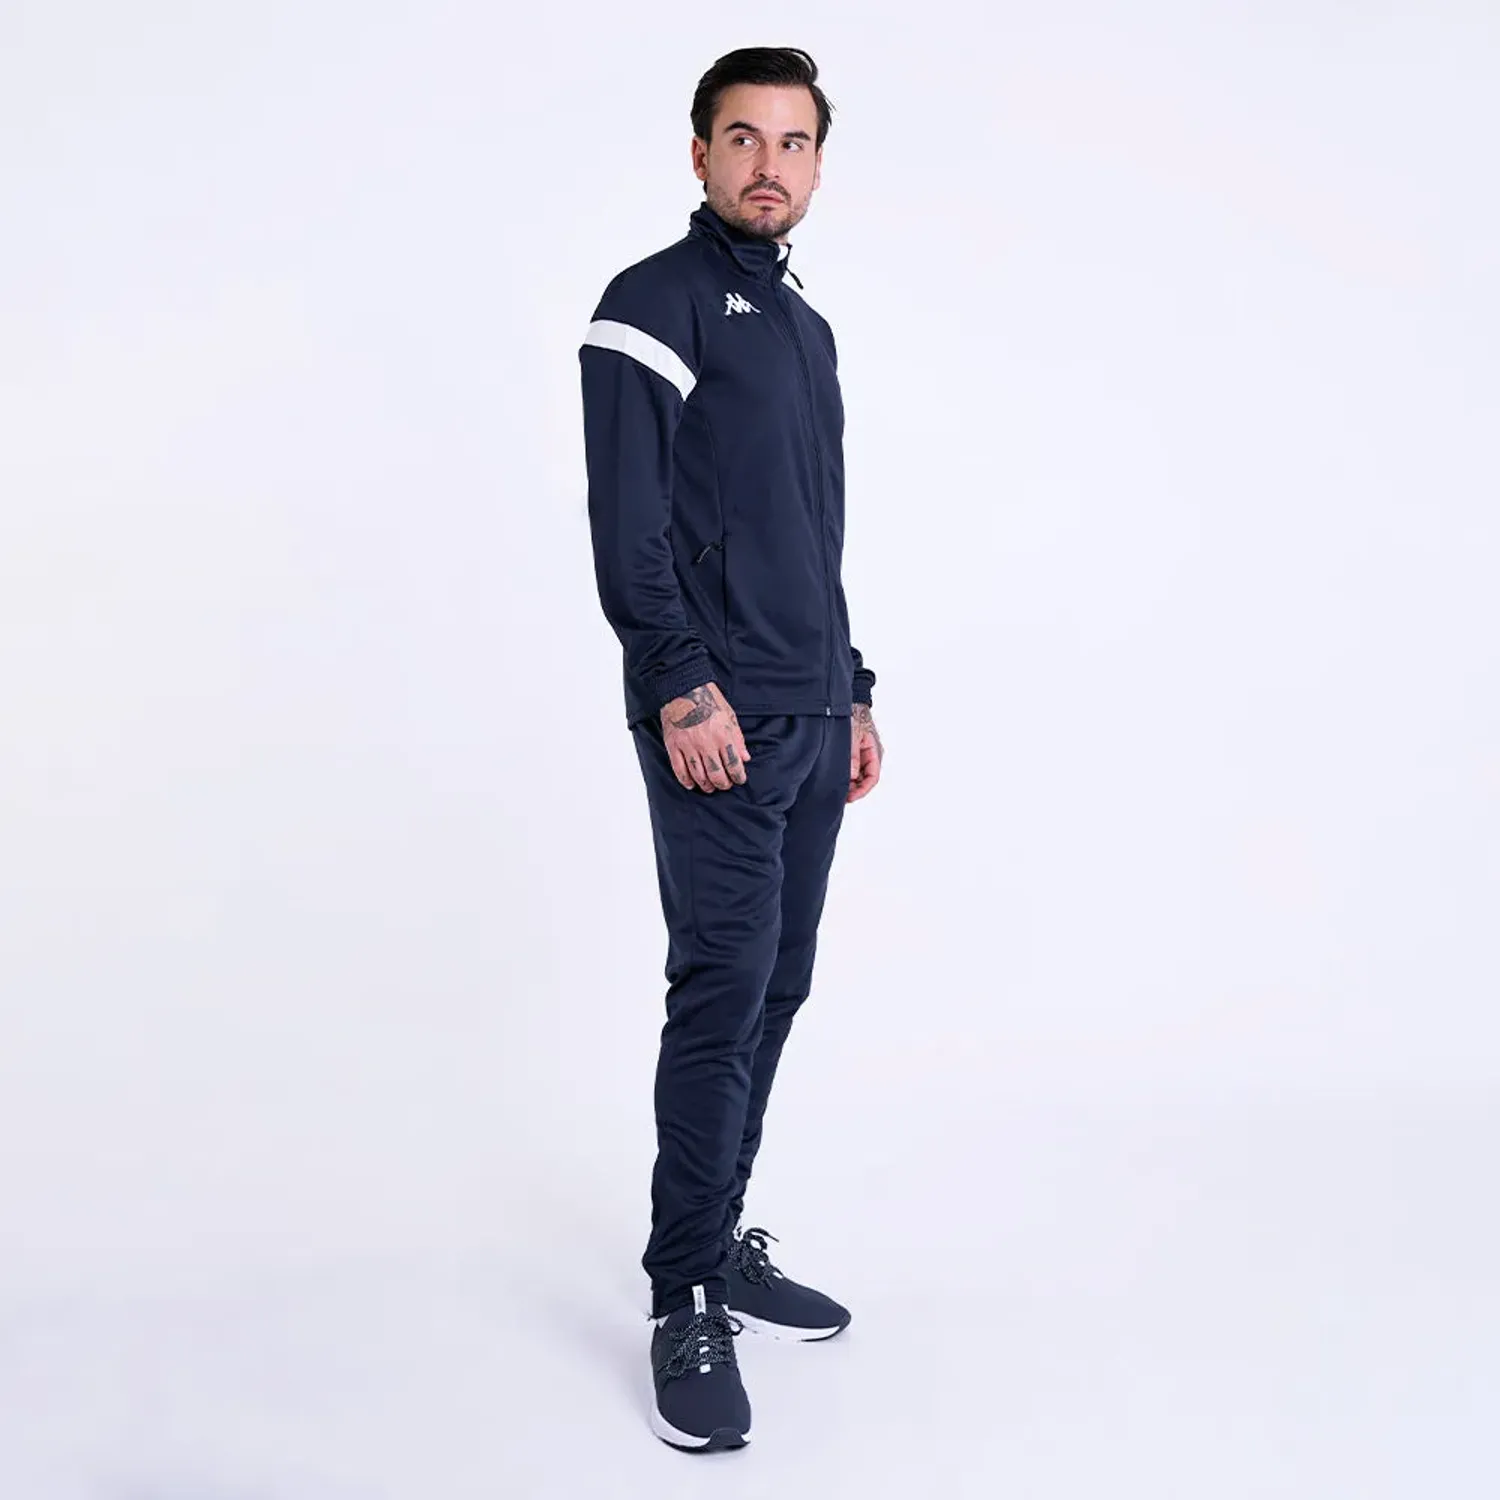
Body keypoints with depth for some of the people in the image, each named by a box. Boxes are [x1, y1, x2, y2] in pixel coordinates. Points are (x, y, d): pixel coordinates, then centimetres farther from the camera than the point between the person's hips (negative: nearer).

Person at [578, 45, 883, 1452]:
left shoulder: (804, 326, 20)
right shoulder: (655, 305, -4)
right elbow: (625, 526, -13)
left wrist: (852, 695, 20)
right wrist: (683, 685, -20)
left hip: (812, 721, 8)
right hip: (717, 719, -8)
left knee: (775, 990, 11)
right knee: (724, 991, -10)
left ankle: (722, 1242, 23)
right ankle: (688, 1305, 0)